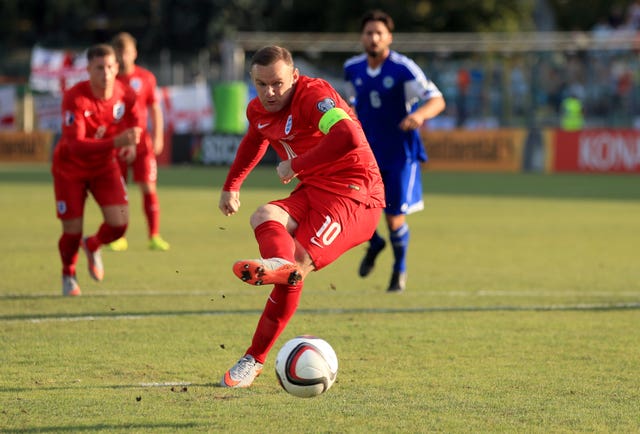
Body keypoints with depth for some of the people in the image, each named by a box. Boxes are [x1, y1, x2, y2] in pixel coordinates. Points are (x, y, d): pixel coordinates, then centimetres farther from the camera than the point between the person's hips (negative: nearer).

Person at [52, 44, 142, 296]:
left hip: (105, 165, 3)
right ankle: (68, 275, 29)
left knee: (119, 223, -14)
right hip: (71, 168, -3)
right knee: (72, 232, -5)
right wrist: (115, 142, -50)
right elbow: (75, 145, -37)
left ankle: (92, 246, 23)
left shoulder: (126, 95, -14)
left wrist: (131, 144, -17)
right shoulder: (75, 98, -29)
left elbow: (135, 125, 7)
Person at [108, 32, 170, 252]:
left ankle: (154, 236, -2)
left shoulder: (146, 78, 4)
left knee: (149, 187, -6)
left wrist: (157, 136, -2)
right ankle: (119, 238, 10)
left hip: (141, 140, 0)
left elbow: (154, 109, 7)